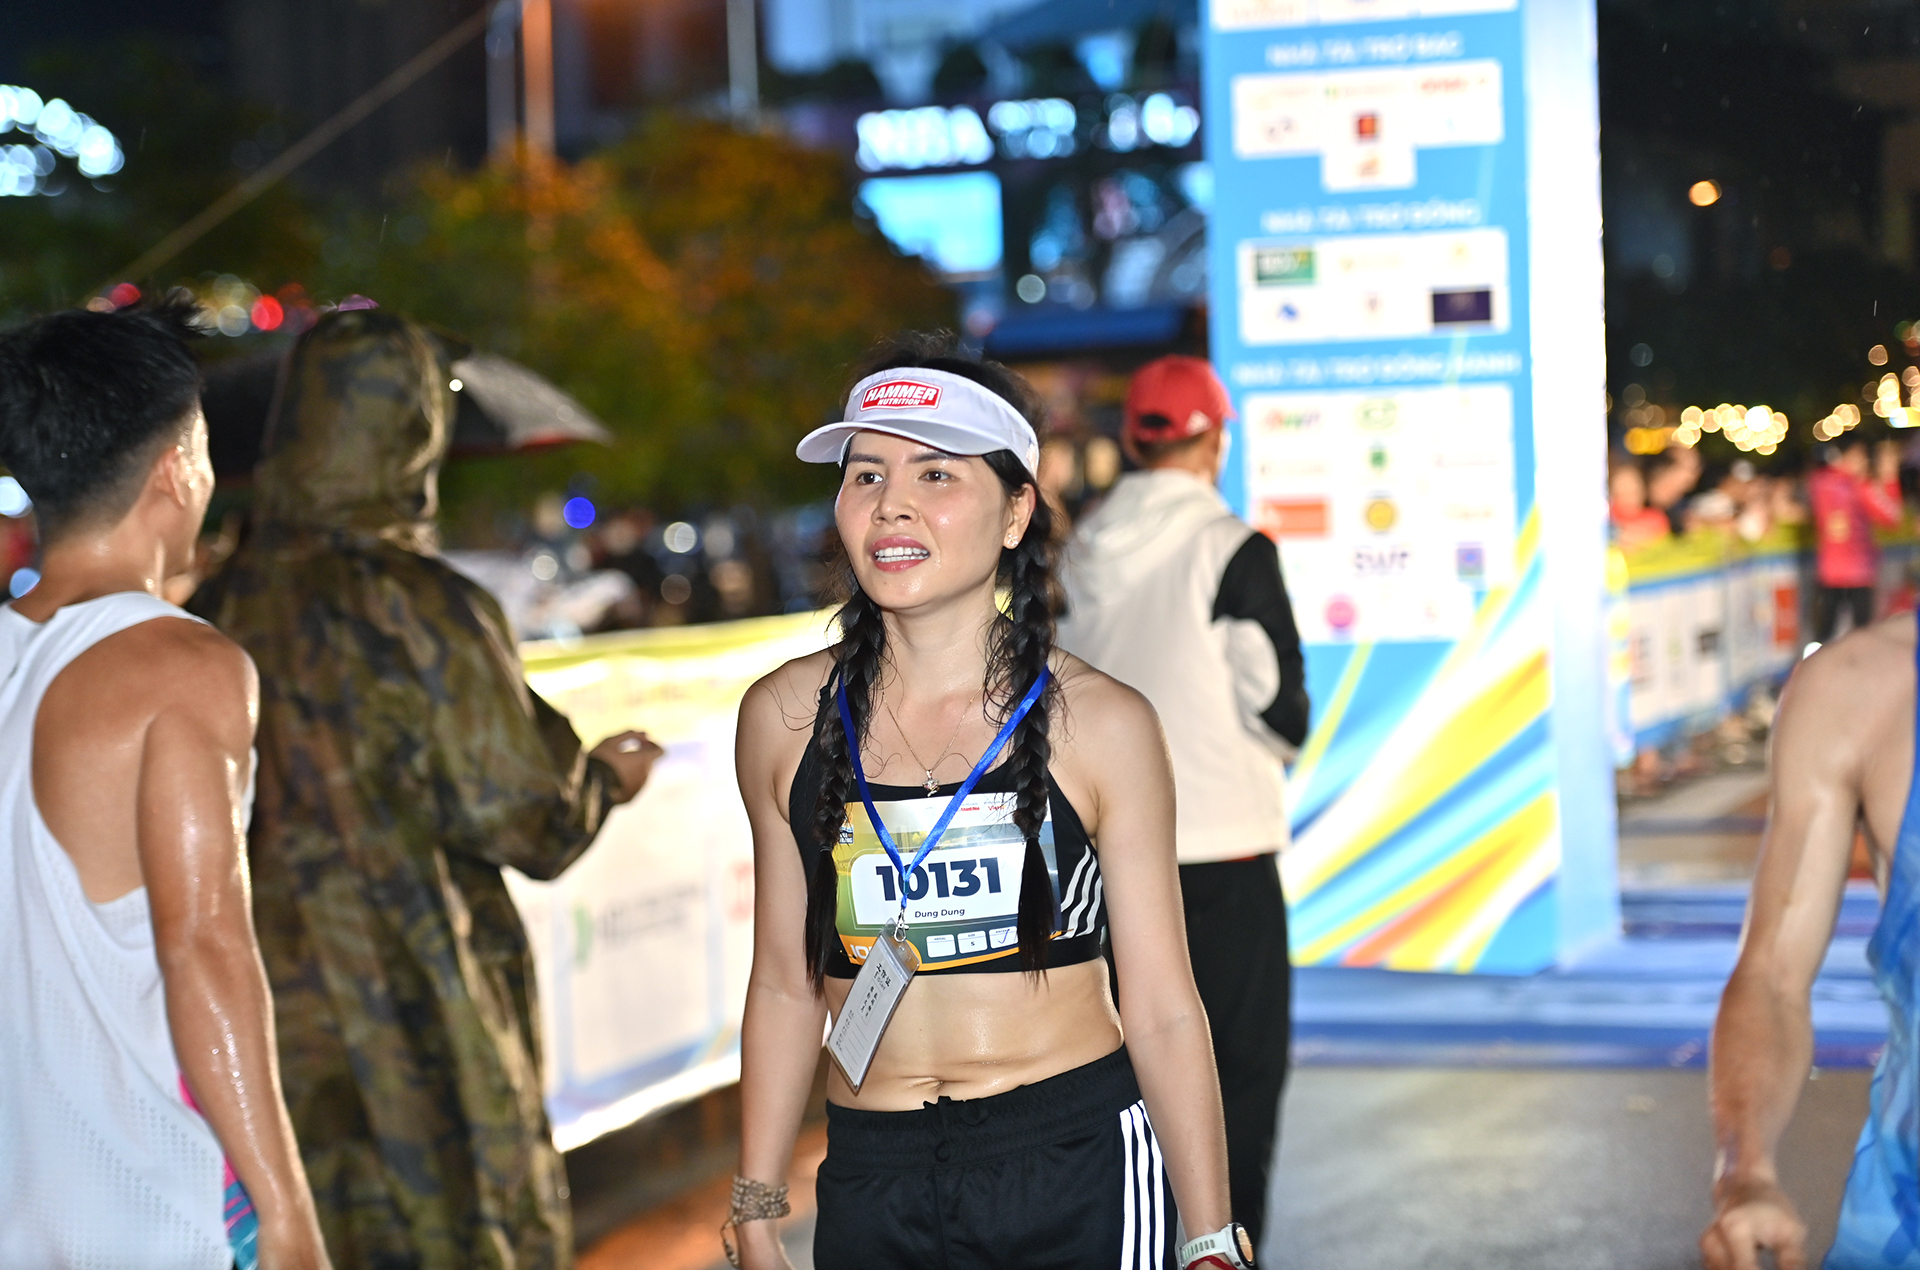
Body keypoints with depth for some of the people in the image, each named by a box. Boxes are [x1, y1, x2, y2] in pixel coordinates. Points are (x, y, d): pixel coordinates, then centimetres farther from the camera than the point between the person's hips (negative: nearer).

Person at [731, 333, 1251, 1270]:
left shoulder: (1100, 725, -5)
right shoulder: (785, 718, 2)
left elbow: (1163, 1010, -3)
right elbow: (784, 984, 9)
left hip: (1081, 1170, -2)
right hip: (872, 1185, 2)